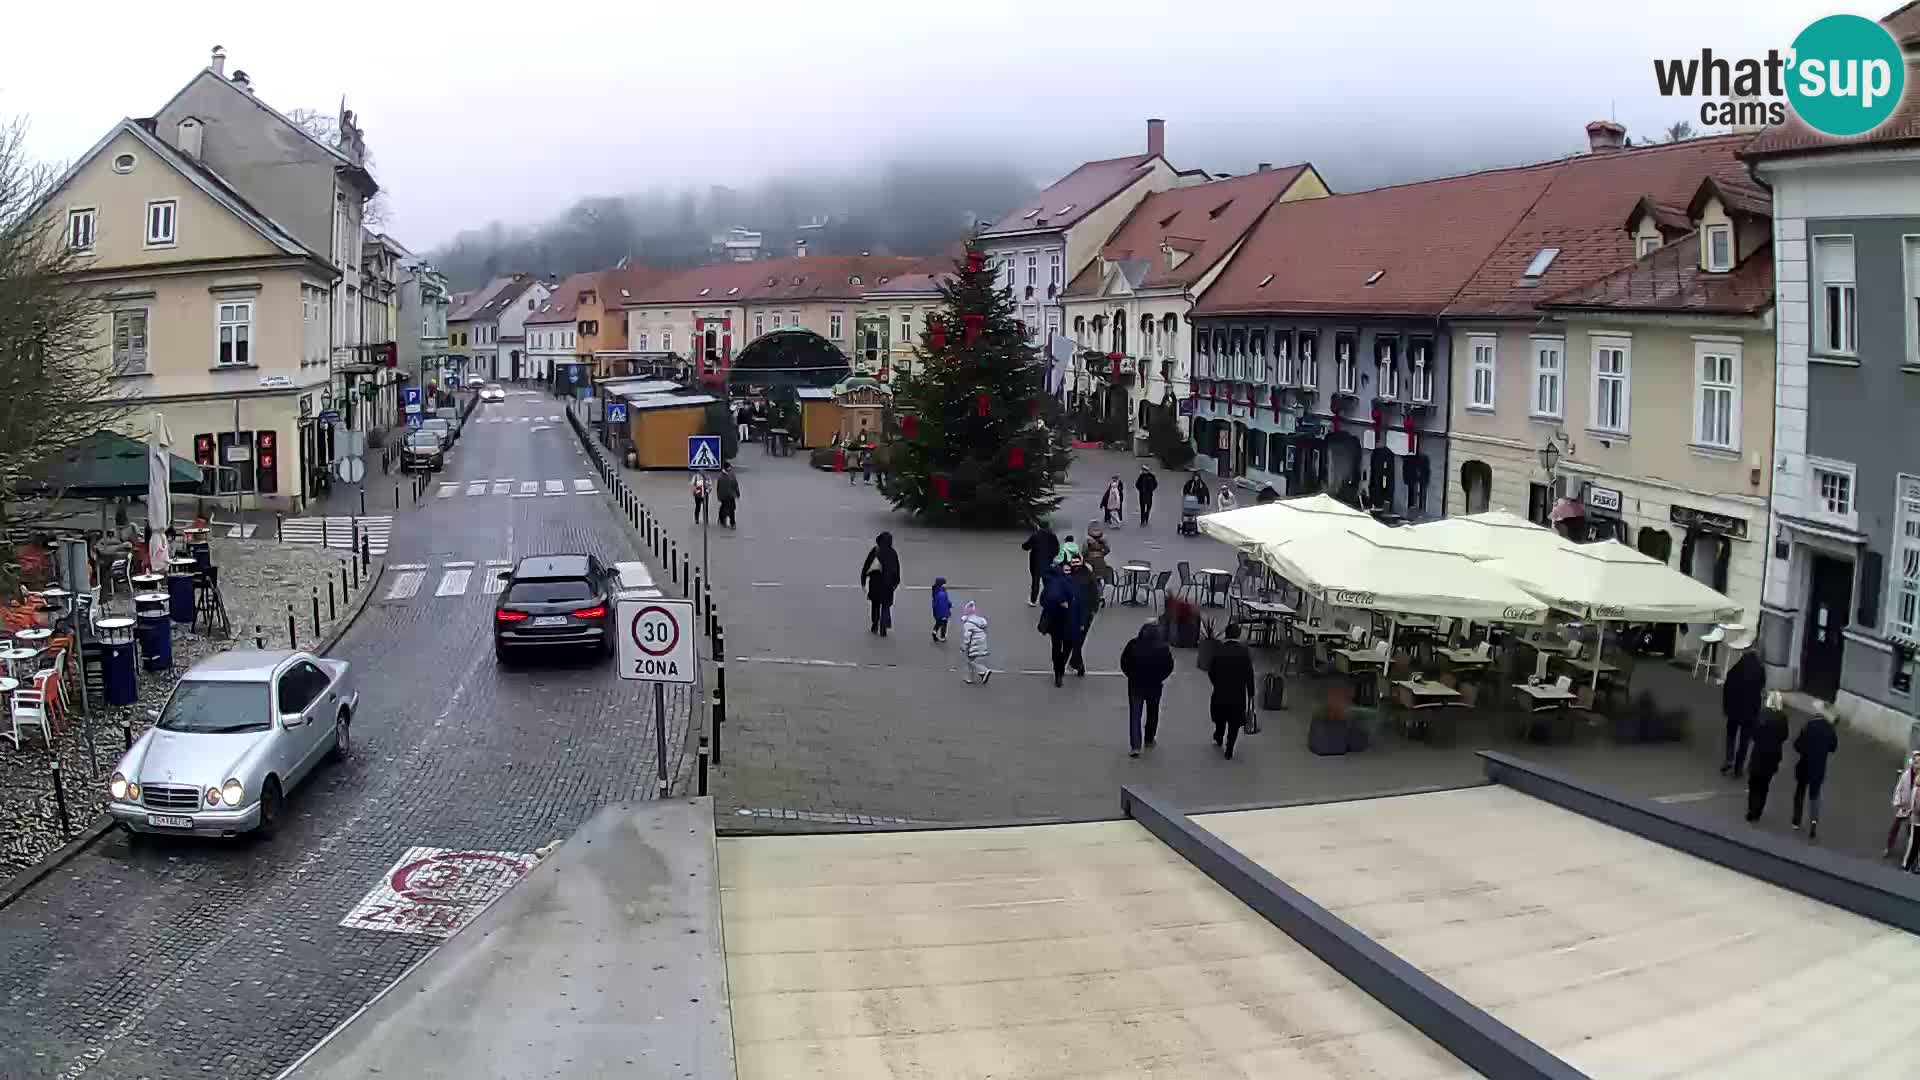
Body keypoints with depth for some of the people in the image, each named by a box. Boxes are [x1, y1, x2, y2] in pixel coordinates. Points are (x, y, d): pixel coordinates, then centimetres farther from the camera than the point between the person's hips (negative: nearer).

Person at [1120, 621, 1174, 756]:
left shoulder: (1133, 644, -10)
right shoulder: (1163, 647, -11)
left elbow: (1123, 663, -3)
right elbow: (1169, 666, -7)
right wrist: (1160, 678, 7)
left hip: (1135, 684, 0)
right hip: (1155, 686, 1)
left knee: (1135, 715, 2)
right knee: (1152, 713, 22)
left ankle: (1135, 746, -8)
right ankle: (1149, 741, 35)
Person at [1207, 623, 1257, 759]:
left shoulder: (1218, 649, -11)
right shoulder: (1245, 652, -13)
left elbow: (1210, 671, -6)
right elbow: (1249, 675, -10)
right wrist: (1250, 694, 0)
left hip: (1220, 691, 2)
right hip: (1238, 693, -2)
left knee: (1220, 717, 25)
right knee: (1234, 722, 10)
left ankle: (1219, 739, 46)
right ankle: (1229, 751, 10)